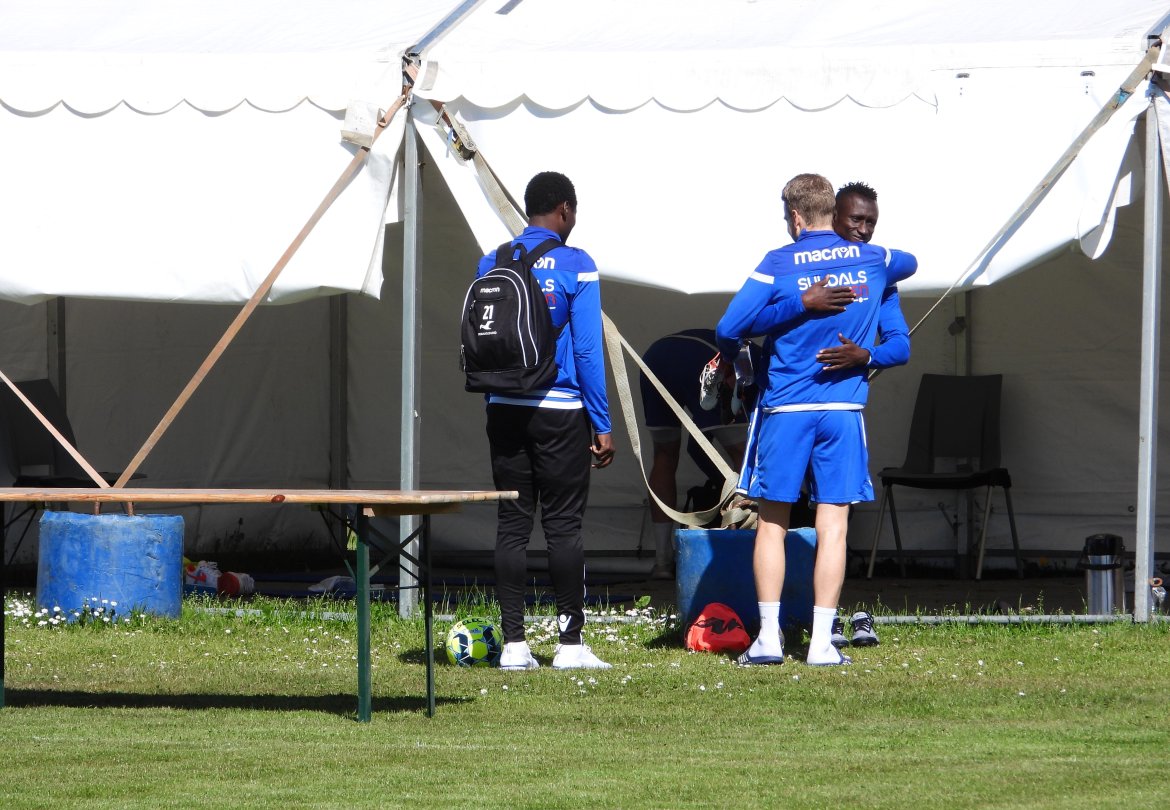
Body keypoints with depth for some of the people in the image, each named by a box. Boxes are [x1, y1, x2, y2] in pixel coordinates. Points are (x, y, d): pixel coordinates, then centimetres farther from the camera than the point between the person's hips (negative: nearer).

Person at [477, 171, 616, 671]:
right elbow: (588, 349, -7)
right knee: (563, 526, -1)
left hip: (505, 411, 4)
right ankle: (570, 643, -1)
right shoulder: (575, 266, -5)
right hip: (560, 411, -4)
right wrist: (601, 425, -3)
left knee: (512, 525, 5)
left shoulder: (492, 265, 7)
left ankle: (514, 644, 3)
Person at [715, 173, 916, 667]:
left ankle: (768, 637, 3)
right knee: (832, 526, 1)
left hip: (785, 406, -2)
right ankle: (821, 641, -3)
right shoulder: (871, 260, 6)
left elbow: (728, 329, -10)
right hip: (844, 409, 2)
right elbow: (910, 263, 31)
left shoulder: (778, 264, -5)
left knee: (772, 522, 7)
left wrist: (730, 355, 13)